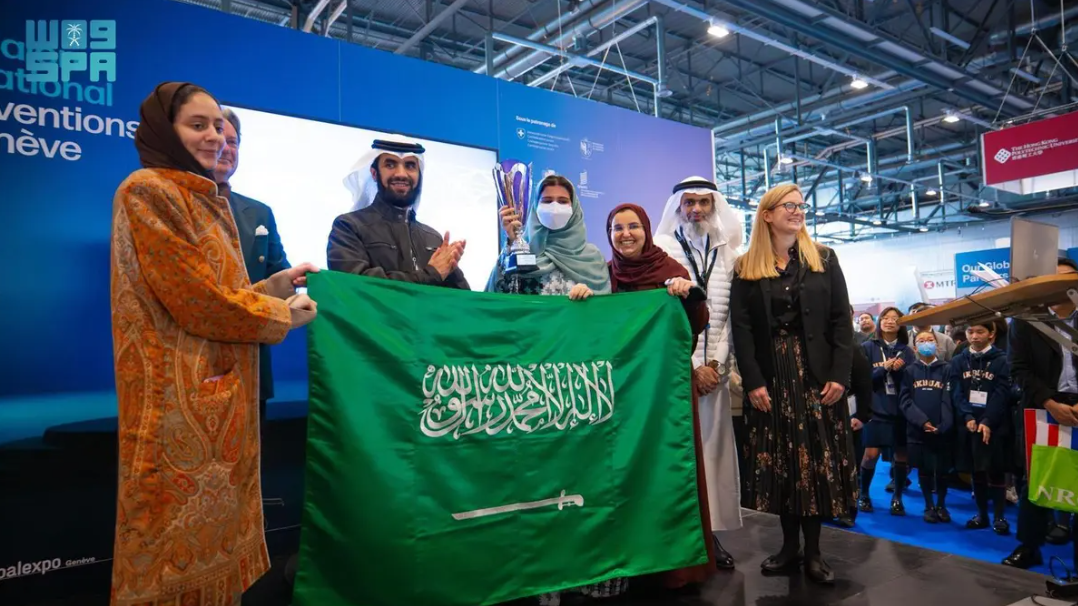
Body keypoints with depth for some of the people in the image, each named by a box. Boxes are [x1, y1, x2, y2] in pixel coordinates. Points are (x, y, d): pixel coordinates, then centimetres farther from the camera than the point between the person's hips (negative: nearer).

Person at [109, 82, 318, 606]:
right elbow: (195, 300, -18)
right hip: (180, 401, -9)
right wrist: (283, 315, -7)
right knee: (183, 538, 2)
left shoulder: (207, 200, 17)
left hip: (222, 393, 9)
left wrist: (272, 288, 4)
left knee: (214, 529, 15)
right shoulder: (148, 191, -11)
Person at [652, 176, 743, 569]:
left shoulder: (728, 255, 12)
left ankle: (711, 532, 16)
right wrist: (691, 367, -7)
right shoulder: (661, 251, -1)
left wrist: (715, 364, -1)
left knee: (714, 447, 5)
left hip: (715, 370, 4)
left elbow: (731, 316, 10)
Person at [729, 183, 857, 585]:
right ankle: (790, 546, 17)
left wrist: (840, 375, -8)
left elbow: (841, 321, 2)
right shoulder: (746, 268, 3)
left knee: (817, 458, 2)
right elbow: (741, 328, -3)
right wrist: (753, 381, -11)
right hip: (770, 377, 0)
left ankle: (813, 551, 13)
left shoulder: (824, 259, 7)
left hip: (816, 374, 1)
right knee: (779, 460, 4)